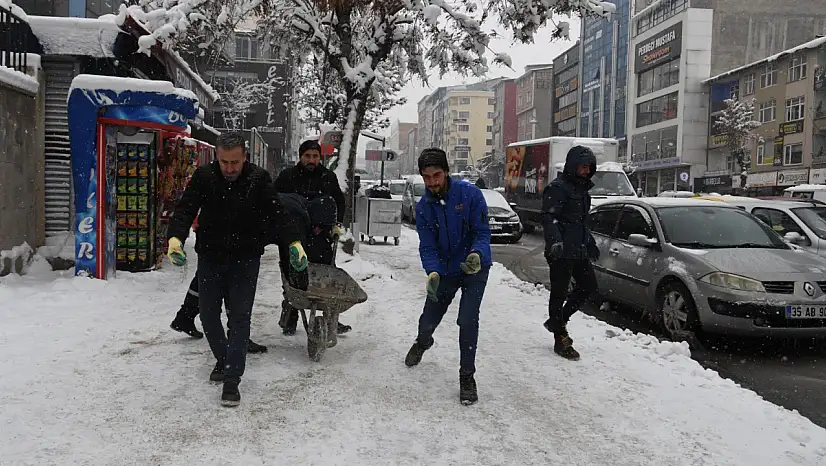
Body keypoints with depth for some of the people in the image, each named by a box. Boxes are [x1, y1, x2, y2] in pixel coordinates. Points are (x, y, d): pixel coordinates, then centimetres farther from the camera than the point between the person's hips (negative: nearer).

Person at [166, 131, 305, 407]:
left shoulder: (258, 179, -8)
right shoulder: (204, 177, -7)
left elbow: (277, 214, -9)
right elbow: (185, 209, -13)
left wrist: (294, 242, -21)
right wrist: (175, 237, -31)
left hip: (245, 260, -2)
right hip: (210, 259, 2)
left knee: (239, 318, -4)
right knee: (208, 315, 11)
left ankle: (232, 380, 1)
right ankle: (223, 360, 35)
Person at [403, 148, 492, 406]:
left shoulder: (469, 193, -18)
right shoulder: (423, 207, -8)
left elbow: (482, 232, -16)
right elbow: (427, 247, -11)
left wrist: (477, 254, -37)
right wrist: (432, 273, -30)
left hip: (475, 268, -3)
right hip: (444, 270, 3)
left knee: (467, 321, -16)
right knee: (428, 323, 9)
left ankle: (467, 377, 3)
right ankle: (422, 343, 48)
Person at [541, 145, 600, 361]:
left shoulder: (581, 188, 18)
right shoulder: (558, 187, -11)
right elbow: (548, 217, -23)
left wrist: (590, 243, 33)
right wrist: (555, 240, -38)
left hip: (579, 250, 9)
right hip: (562, 252, -9)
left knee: (588, 285, 13)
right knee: (559, 293, -1)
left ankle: (558, 320, 24)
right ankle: (561, 340, 8)